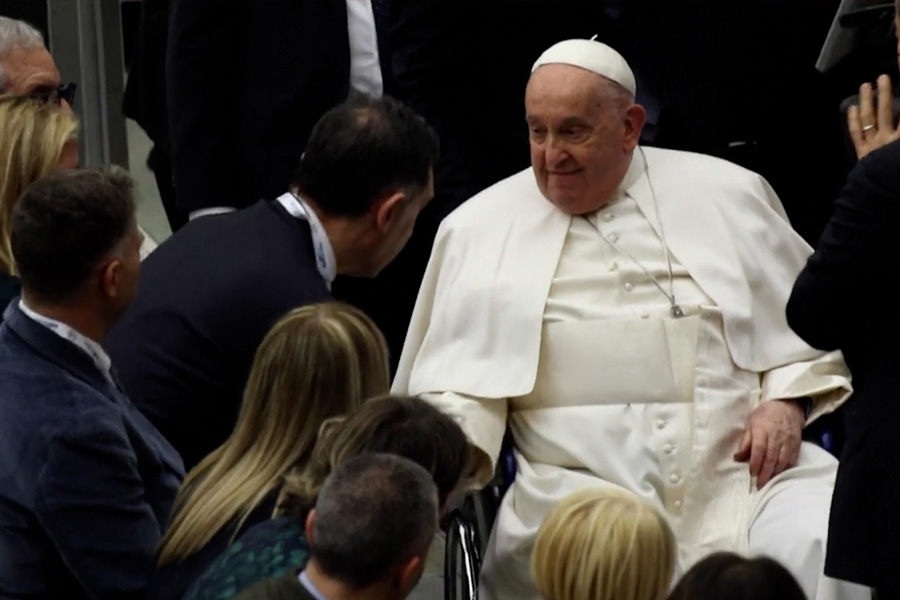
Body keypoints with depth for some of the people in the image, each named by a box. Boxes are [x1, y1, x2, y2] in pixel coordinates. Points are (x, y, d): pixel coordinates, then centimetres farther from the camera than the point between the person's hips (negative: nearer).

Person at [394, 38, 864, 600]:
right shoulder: (479, 230, 12)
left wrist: (787, 402, 0)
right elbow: (458, 380, 10)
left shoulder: (728, 194, 14)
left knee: (817, 552, -29)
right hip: (581, 482, -1)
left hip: (743, 471, 1)